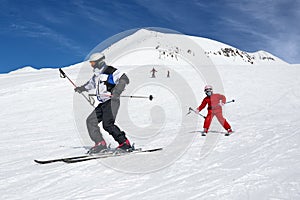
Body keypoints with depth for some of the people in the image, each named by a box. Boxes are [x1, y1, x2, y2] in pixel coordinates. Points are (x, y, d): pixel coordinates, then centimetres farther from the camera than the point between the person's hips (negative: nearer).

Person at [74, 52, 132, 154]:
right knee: (91, 121, 4)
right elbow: (91, 83, 40)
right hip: (103, 104, 9)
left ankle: (125, 143, -15)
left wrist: (116, 92, -30)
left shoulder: (110, 71, -8)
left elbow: (124, 79, -18)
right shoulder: (97, 75, 19)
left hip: (111, 101, -9)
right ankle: (100, 144, 6)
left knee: (107, 124, -22)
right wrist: (82, 88, 51)